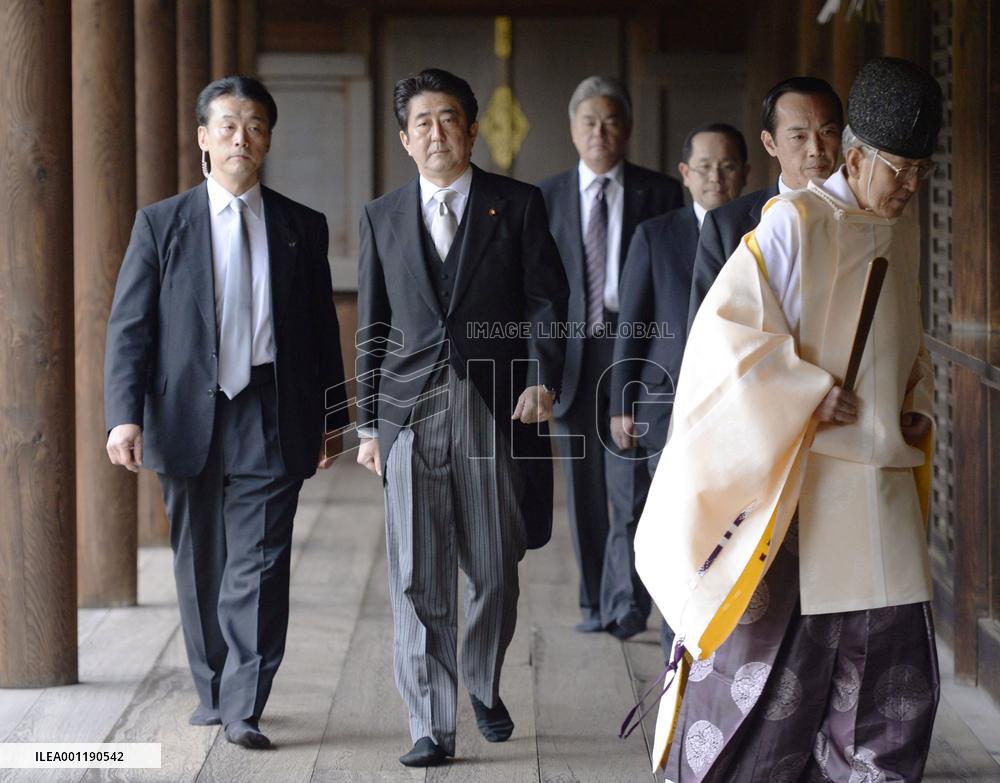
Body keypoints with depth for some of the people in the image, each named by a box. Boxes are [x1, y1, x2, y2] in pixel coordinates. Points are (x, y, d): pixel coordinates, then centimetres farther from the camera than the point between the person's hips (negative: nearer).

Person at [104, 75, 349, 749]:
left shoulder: (303, 228, 8)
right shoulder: (161, 224, 4)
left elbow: (323, 330, 12)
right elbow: (129, 327, 0)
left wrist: (330, 420, 11)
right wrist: (125, 414, -11)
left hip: (272, 421, 0)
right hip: (188, 417, 1)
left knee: (260, 564, -7)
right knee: (200, 564, 11)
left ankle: (246, 708, -4)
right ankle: (213, 691, 27)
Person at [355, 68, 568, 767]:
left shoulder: (518, 205, 6)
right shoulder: (382, 218, 12)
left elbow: (547, 301, 2)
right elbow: (373, 329, 13)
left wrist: (543, 379, -14)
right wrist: (368, 424, 9)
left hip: (496, 408, -1)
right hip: (411, 412, 1)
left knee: (496, 571, 4)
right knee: (418, 577, -2)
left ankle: (485, 687, 30)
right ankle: (432, 726, 4)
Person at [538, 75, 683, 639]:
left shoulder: (661, 193, 3)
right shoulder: (547, 198, 8)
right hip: (572, 355, 2)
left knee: (632, 485, -13)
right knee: (585, 491, 8)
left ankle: (627, 598, -15)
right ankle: (595, 603, 18)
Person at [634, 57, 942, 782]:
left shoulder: (905, 228, 11)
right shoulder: (796, 221, -11)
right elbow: (725, 324, -16)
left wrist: (918, 407, 8)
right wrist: (811, 395, -17)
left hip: (886, 479, 7)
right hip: (799, 482, -7)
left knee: (896, 676, 7)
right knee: (774, 649, -1)